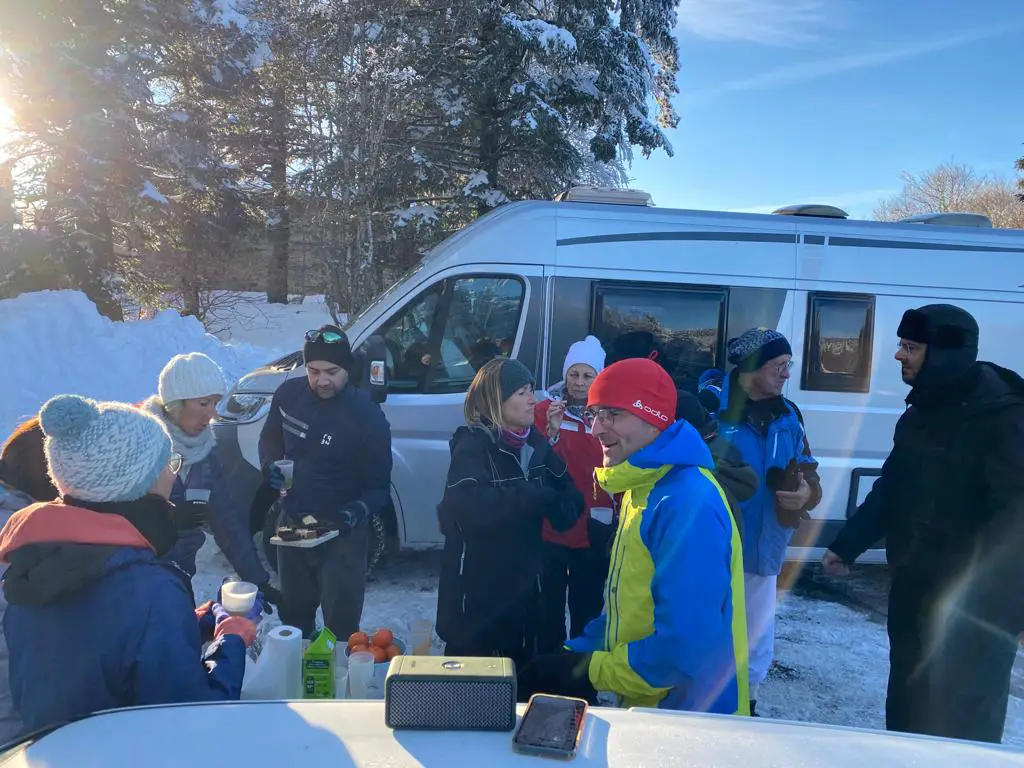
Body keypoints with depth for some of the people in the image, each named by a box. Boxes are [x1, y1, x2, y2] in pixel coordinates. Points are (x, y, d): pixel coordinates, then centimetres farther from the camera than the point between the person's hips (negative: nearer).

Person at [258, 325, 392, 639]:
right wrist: (269, 465, -9)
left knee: (341, 628, 3)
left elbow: (379, 486, -15)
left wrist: (359, 510, -34)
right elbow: (270, 438, 11)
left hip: (341, 534, -5)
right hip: (291, 524, 5)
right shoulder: (289, 394, -9)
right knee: (293, 616, 25)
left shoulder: (368, 415, -21)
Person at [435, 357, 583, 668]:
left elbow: (571, 494, 4)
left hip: (523, 584, 6)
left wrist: (562, 509, -19)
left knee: (521, 673, 20)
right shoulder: (472, 444, -15)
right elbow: (472, 505, -32)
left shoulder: (534, 442, 5)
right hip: (477, 590, -6)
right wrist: (539, 498, -25)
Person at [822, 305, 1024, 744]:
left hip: (972, 603, -8)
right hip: (914, 587, 8)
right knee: (907, 701, 21)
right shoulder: (922, 411, 8)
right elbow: (890, 489, 15)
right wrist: (846, 546, 14)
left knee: (961, 717, 5)